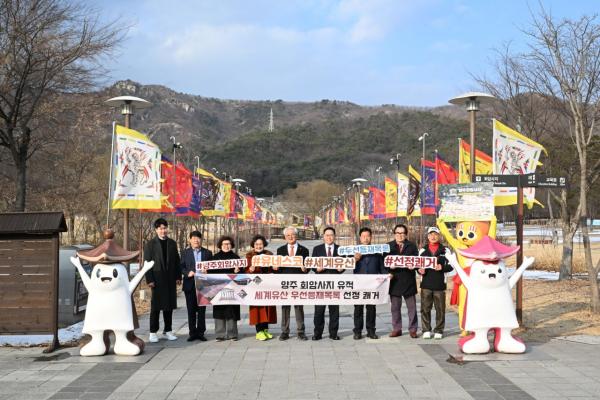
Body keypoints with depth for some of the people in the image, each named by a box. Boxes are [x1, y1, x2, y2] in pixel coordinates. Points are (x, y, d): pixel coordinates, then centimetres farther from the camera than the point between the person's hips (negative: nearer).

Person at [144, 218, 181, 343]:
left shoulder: (172, 243, 11)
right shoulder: (150, 244, -1)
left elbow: (177, 261, 11)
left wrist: (178, 276, 5)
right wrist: (149, 280, -11)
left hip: (170, 280, 4)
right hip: (157, 279, -4)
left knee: (169, 305, 9)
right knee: (156, 306, 1)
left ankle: (168, 330, 19)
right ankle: (153, 332, 7)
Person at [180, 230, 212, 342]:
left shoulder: (208, 253, 9)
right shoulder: (185, 252, 8)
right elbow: (182, 267, 3)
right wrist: (188, 273, -14)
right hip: (190, 285, 0)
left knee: (202, 310, 4)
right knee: (191, 310, 4)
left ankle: (200, 332, 11)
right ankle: (192, 333, 11)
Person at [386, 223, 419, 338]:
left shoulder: (412, 246, 7)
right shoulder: (388, 246, 7)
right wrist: (389, 269, -14)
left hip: (408, 281, 0)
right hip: (394, 280, 1)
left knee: (412, 306, 3)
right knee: (395, 307, 6)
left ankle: (413, 329, 11)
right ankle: (396, 329, 14)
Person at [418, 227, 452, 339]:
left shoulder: (445, 250, 4)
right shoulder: (423, 250, 11)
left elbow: (450, 266, 3)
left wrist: (442, 267, -16)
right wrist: (420, 270, -7)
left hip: (440, 284, -1)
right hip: (426, 283, 2)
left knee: (440, 308, 3)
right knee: (425, 308, 3)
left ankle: (439, 330, 12)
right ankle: (426, 330, 12)